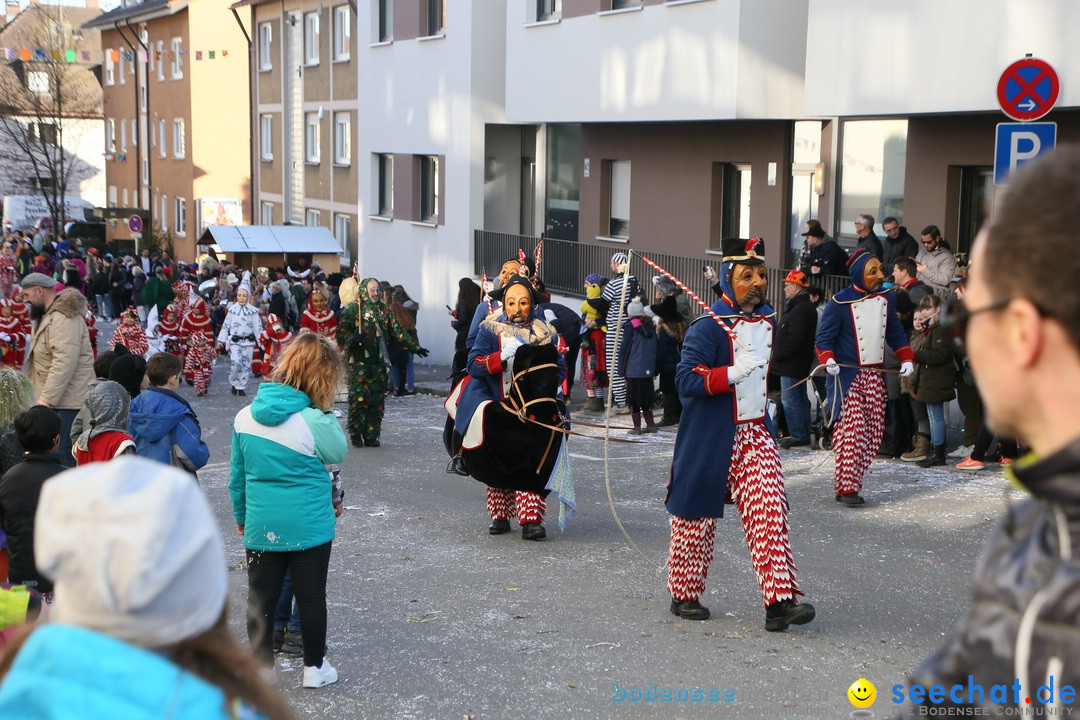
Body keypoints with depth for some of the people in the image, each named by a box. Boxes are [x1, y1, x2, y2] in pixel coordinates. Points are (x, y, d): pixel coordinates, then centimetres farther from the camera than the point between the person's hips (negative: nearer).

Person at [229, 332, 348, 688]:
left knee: (261, 599, 11)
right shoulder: (313, 422, -19)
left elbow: (236, 475, 4)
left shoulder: (245, 416, -4)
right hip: (310, 526, -3)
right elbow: (339, 451, 0)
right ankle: (314, 667, 25)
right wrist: (328, 414, 0)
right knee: (311, 598, 12)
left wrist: (241, 517, 16)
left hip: (261, 526, 3)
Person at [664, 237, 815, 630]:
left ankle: (779, 600, -8)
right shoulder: (707, 328, -15)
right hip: (711, 439, -6)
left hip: (755, 434, 6)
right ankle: (683, 596, 22)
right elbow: (687, 380, -23)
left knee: (770, 510, -6)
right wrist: (733, 373, -31)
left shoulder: (767, 321, 9)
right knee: (697, 517, 5)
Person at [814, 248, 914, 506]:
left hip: (875, 377, 6)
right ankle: (846, 488, -4)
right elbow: (824, 337, -7)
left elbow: (895, 332, 20)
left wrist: (906, 359, 8)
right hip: (846, 377, -6)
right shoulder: (839, 303, -9)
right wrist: (828, 359, -25)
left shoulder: (886, 298, 9)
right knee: (850, 432, -12)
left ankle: (848, 482, 13)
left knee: (873, 434, 4)